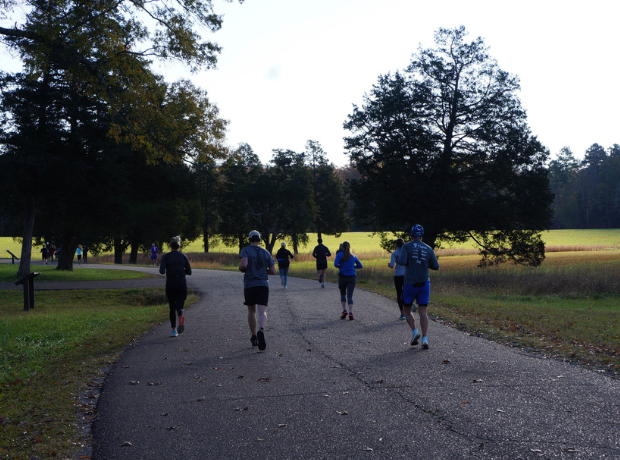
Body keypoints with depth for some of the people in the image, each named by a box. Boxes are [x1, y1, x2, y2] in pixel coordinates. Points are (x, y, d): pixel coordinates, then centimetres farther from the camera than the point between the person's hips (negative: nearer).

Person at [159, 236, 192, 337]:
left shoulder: (166, 256, -2)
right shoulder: (183, 256, 5)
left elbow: (162, 271, -13)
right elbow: (189, 272, 5)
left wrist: (169, 270, 9)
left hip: (170, 284, -1)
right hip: (182, 283, 1)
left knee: (172, 307, 15)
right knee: (179, 306, 3)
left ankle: (174, 330, 12)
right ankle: (181, 317, -32)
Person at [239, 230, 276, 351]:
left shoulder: (245, 250, 0)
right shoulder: (266, 253, 9)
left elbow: (244, 265, -18)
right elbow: (273, 271, 8)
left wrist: (241, 269, 4)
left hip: (249, 285, 0)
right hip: (263, 284, 0)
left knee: (251, 311, 17)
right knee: (262, 312, -9)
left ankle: (254, 337, 23)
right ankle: (261, 330, -38)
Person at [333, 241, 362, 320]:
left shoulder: (339, 255, -2)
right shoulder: (353, 256, 8)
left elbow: (335, 264, -17)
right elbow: (360, 266, 13)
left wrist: (340, 266, 4)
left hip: (342, 277, -1)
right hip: (351, 277, 1)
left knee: (343, 294, 19)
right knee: (349, 296, -2)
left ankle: (344, 310, 11)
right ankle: (350, 313, -16)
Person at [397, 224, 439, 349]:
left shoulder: (406, 247, -6)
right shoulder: (428, 249, 3)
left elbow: (402, 262, -20)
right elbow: (436, 266, 6)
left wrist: (400, 259, 2)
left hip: (410, 284, -2)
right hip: (425, 283, 2)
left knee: (407, 310, 14)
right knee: (423, 312, 2)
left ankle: (414, 331, -5)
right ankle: (424, 338, -7)